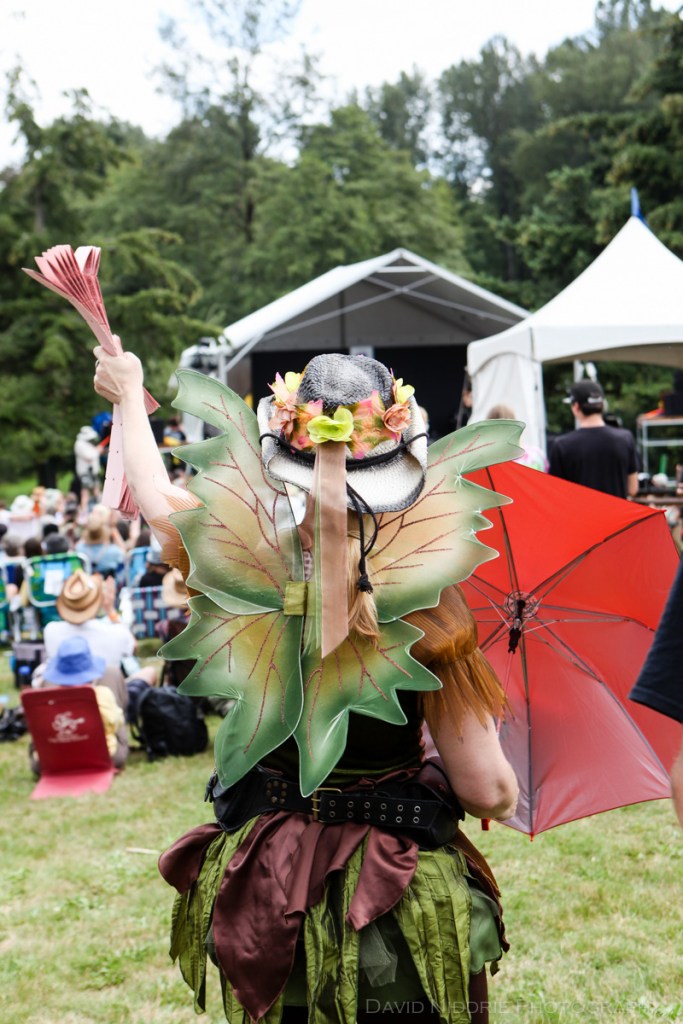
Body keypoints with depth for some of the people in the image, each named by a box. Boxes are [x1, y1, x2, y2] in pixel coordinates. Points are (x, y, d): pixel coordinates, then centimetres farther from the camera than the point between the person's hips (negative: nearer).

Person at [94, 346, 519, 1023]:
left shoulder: (247, 574, -17)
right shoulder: (426, 611, -20)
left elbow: (156, 500, 5)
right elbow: (488, 792, -16)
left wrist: (128, 393, 21)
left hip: (264, 894, 2)